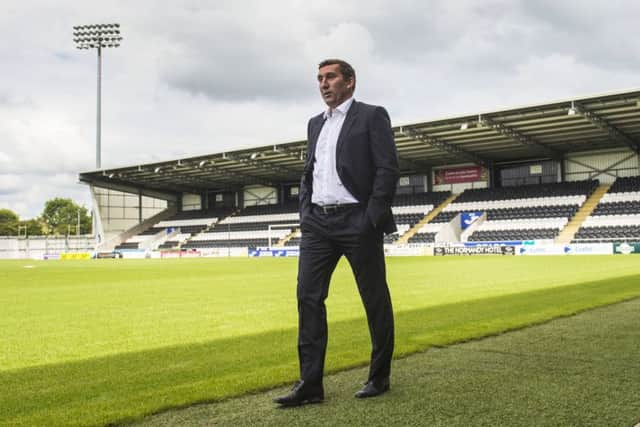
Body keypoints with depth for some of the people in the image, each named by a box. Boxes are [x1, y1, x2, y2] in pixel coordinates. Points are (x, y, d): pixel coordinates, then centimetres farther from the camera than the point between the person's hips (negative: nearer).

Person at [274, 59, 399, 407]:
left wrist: (373, 219, -14)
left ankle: (379, 377, 17)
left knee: (375, 300, 4)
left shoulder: (372, 116, 0)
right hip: (318, 222, 6)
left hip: (357, 222, -6)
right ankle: (310, 383, 2)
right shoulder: (315, 124, 19)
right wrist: (305, 213, 8)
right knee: (308, 297, -2)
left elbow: (388, 168, -8)